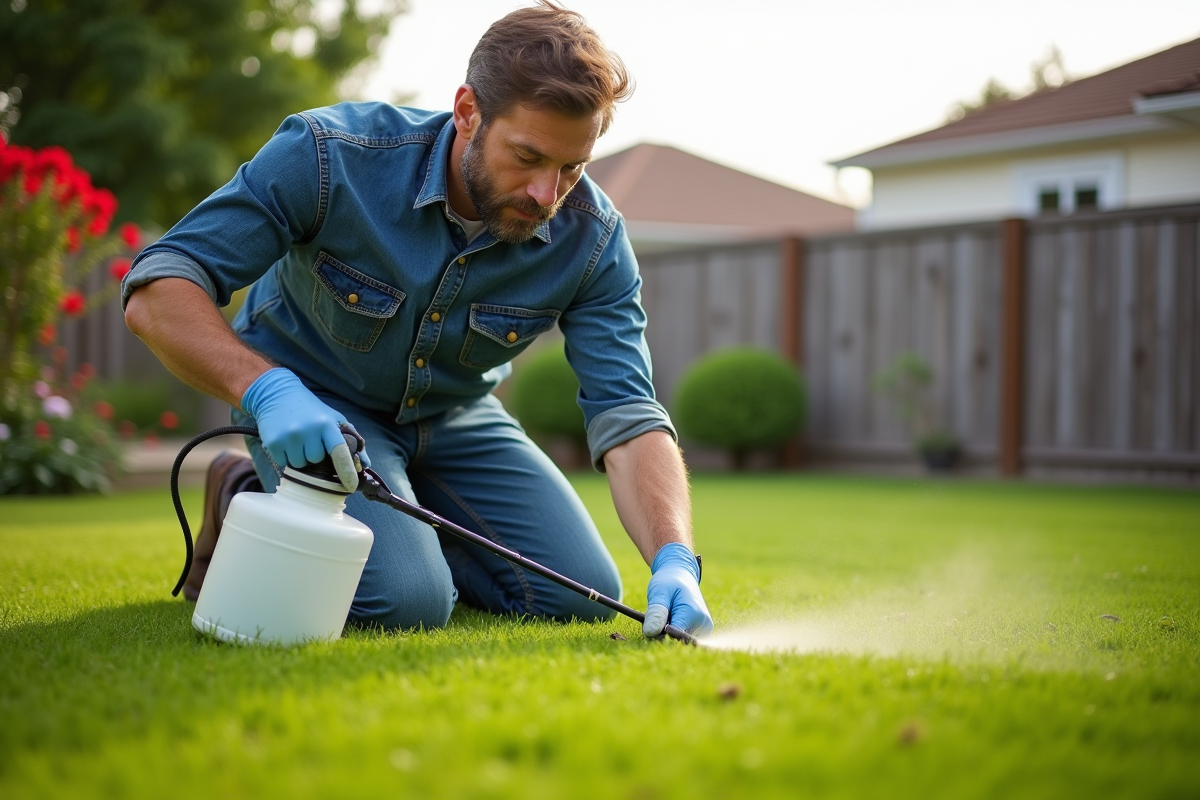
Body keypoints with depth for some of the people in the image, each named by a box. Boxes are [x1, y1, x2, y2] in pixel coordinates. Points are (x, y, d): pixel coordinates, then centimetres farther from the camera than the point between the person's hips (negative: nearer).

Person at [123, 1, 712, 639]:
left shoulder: (593, 239, -21)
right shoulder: (331, 155, -31)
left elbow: (628, 417, -25)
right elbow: (155, 294, -32)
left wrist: (674, 561, -44)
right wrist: (266, 389, -50)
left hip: (455, 414, 5)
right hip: (312, 404, -4)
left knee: (581, 597, -5)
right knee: (405, 601, -26)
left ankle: (405, 521, 18)